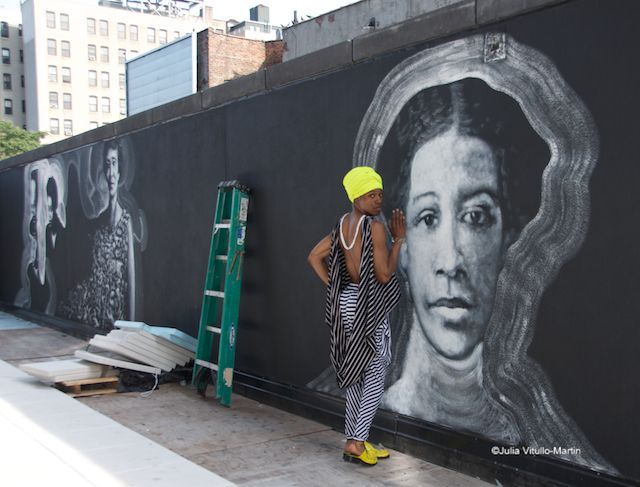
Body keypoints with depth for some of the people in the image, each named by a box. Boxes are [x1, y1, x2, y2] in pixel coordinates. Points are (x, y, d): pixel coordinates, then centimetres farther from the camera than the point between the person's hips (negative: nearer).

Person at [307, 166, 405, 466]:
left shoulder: (342, 225, 8)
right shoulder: (375, 227, -17)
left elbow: (314, 257, 11)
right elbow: (384, 275, -18)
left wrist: (333, 285, 10)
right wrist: (398, 240, -10)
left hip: (346, 302, 8)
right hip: (369, 306, -8)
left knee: (355, 373, 15)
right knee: (375, 374, 3)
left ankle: (355, 441, 21)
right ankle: (357, 442, 1)